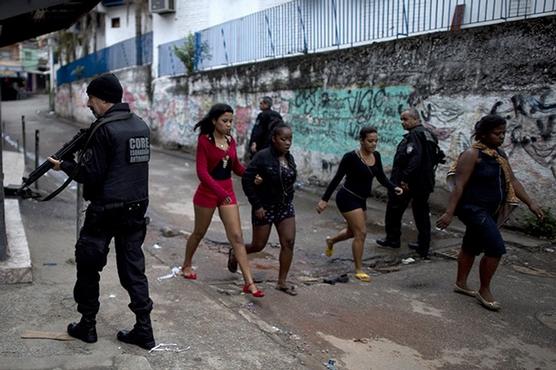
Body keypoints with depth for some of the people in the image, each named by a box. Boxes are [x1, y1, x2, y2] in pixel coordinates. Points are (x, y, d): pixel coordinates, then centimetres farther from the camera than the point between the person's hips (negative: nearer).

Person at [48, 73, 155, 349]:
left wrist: (64, 165, 1)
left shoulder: (104, 129, -16)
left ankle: (87, 325, 24)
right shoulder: (141, 125, 8)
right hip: (136, 208, 7)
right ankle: (144, 330, 12)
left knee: (88, 266, 12)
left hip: (105, 211, -7)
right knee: (133, 268, 11)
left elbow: (91, 174, -16)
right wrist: (83, 159, 17)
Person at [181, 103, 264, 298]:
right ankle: (187, 265, 43)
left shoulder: (231, 141, 2)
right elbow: (202, 172, -20)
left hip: (228, 192, 4)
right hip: (207, 192, -4)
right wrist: (220, 192, -31)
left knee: (237, 237, -2)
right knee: (199, 232, 16)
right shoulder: (204, 141, -13)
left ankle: (249, 283, -3)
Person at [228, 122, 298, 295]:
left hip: (285, 206, 5)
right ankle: (235, 254, 36)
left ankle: (282, 282, 8)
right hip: (264, 207, -5)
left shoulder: (289, 158, 2)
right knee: (258, 245, 5)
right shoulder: (263, 156, -17)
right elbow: (246, 179, -17)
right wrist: (256, 205, -17)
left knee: (288, 242, -3)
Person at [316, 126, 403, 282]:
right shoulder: (351, 157, -18)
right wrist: (324, 199, -13)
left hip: (360, 200, 8)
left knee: (354, 231, 22)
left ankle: (331, 241, 51)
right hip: (348, 198, -8)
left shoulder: (376, 156, 2)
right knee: (361, 233, -10)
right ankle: (359, 270, 4)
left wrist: (394, 187, -15)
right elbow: (337, 178, -13)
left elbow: (381, 178, 4)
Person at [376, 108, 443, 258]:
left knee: (394, 209, 9)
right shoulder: (430, 135, 14)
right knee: (422, 213, 12)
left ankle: (392, 239, 20)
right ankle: (423, 248, 14)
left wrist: (405, 178, -28)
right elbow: (436, 156, 21)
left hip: (406, 183, -9)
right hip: (425, 183, 9)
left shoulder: (414, 135, -16)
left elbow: (414, 158, -28)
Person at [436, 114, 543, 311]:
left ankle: (461, 283, 31)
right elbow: (459, 185, -19)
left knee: (472, 247, 17)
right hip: (473, 209, -8)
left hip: (490, 211, 9)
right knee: (496, 248, -12)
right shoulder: (472, 154, -15)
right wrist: (449, 213, -23)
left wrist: (530, 203, 7)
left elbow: (512, 181, 14)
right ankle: (484, 291, 4)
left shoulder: (500, 154, 11)